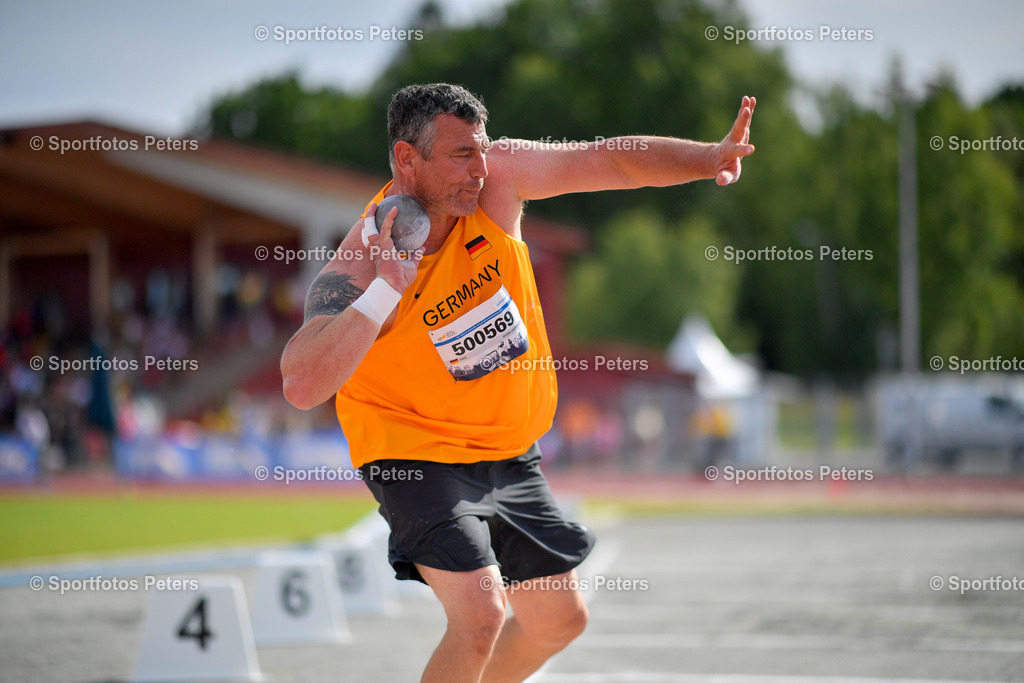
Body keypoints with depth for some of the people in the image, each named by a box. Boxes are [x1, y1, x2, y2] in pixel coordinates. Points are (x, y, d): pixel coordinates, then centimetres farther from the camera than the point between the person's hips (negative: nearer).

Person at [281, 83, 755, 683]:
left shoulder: (494, 176, -13)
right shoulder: (359, 266, -26)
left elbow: (612, 161, -4)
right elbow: (302, 387, -38)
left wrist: (710, 157, -19)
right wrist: (385, 290, -42)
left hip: (510, 450, 7)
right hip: (417, 452, -7)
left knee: (560, 618, 14)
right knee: (480, 616, -25)